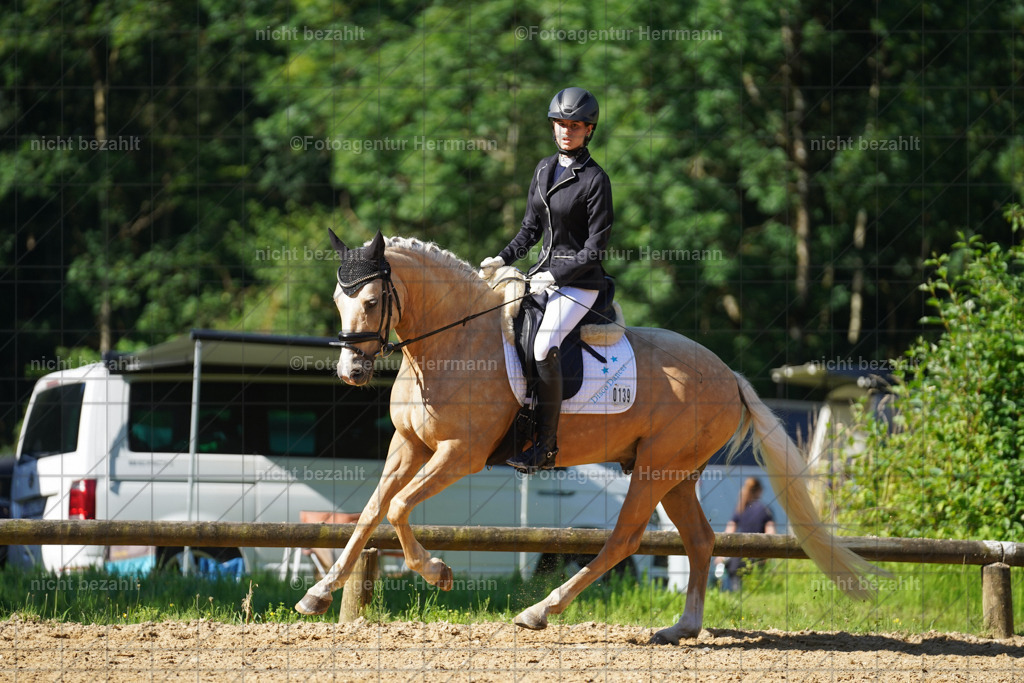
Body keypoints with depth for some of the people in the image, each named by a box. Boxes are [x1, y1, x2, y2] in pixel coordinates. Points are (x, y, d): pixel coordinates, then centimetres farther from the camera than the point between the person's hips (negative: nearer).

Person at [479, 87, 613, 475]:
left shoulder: (595, 180, -11)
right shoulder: (545, 169, 10)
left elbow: (596, 247, -12)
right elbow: (531, 228, 17)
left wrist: (554, 277, -19)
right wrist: (502, 260, 2)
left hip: (580, 281, -9)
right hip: (545, 273, 9)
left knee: (543, 348, -28)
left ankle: (546, 448, -25)